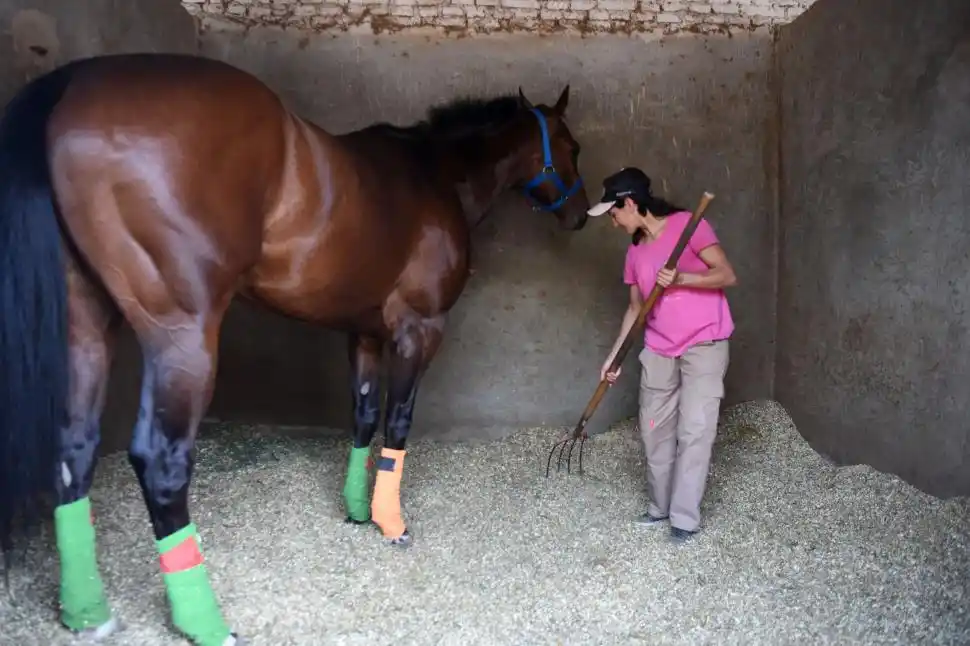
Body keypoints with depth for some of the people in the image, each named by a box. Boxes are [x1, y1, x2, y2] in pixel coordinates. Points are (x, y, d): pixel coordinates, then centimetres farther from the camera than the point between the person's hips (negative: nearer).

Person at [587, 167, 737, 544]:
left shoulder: (686, 224, -8)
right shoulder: (635, 251, 10)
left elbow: (727, 275, -11)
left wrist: (681, 279, -25)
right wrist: (614, 356, 13)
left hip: (703, 345, -6)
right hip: (659, 350, 6)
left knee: (695, 431, -7)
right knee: (654, 429, 8)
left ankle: (685, 518, 1)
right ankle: (661, 507, 21)